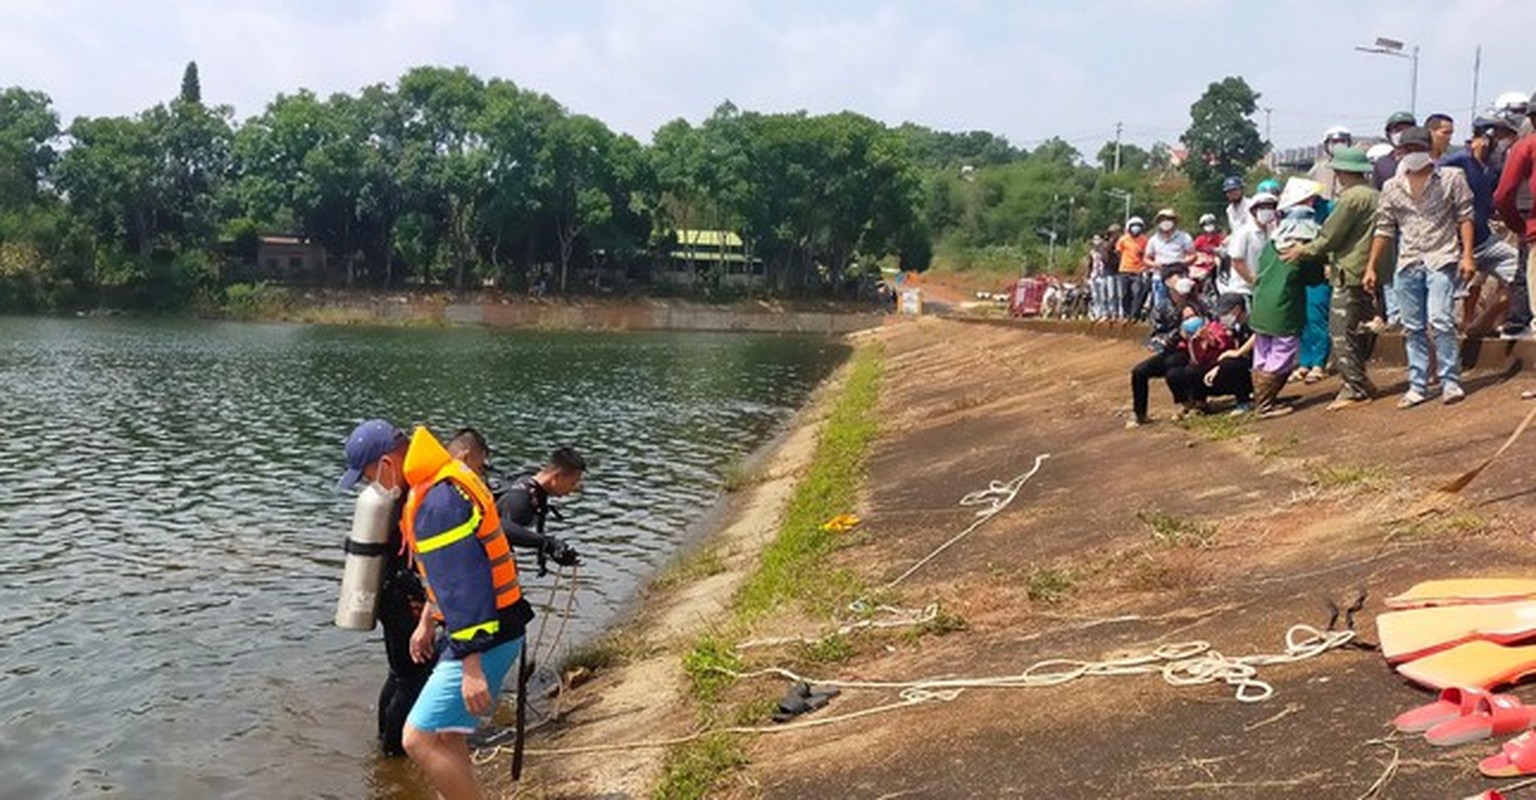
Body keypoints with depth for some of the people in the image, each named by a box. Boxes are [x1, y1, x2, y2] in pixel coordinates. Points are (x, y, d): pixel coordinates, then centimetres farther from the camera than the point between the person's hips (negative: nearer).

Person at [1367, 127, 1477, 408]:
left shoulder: (1451, 178, 2)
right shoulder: (1392, 188, 11)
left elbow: (1465, 217, 1)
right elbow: (1384, 230, 14)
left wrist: (1467, 255, -7)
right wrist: (1371, 267, 11)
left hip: (1440, 261, -4)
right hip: (1407, 265, 4)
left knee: (1440, 322, -15)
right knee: (1413, 329, 7)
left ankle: (1451, 382, -3)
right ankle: (1418, 386, 14)